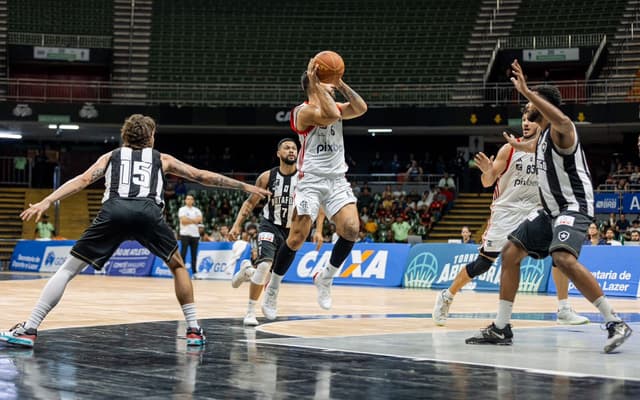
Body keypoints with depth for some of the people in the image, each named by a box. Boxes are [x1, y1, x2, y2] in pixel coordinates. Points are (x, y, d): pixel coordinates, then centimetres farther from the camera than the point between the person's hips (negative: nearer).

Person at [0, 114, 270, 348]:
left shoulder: (111, 156, 30)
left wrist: (47, 202, 6)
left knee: (67, 269, 5)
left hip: (114, 211, 0)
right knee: (178, 265, 25)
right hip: (148, 212, 0)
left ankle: (28, 330, -6)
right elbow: (203, 177, 33)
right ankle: (194, 330, 19)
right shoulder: (161, 159, 31)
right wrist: (246, 187, 40)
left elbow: (83, 180, 14)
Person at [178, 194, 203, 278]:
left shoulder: (197, 210, 14)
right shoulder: (182, 209, 0)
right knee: (183, 253, -6)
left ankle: (194, 272, 6)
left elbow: (200, 219, -1)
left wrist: (189, 220, -11)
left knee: (194, 254, 4)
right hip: (185, 234, -4)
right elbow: (183, 220, -14)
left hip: (195, 234, 4)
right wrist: (194, 220, -10)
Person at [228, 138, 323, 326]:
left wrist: (318, 231, -12)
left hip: (291, 230, 2)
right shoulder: (267, 177, -9)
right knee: (265, 265, -24)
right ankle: (250, 311, -9)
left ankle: (247, 269, 41)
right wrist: (237, 225, -6)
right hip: (270, 225, -2)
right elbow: (250, 202, 1)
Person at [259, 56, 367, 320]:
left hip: (337, 180, 6)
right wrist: (316, 84, -20)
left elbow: (361, 108, -1)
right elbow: (331, 116, -25)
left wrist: (341, 84, -5)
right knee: (297, 238, -8)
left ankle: (325, 278, 5)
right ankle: (272, 290, 10)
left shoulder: (335, 107, 15)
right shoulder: (304, 111, -7)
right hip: (311, 180, -6)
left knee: (351, 229, -16)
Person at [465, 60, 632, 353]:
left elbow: (562, 120, -42)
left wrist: (526, 91, -42)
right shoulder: (544, 135, 16)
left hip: (573, 207, -10)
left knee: (564, 258, -33)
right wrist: (516, 145, 64)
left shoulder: (560, 131, -14)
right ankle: (501, 328, 14)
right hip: (551, 210, 10)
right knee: (510, 253, 8)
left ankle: (615, 323, -28)